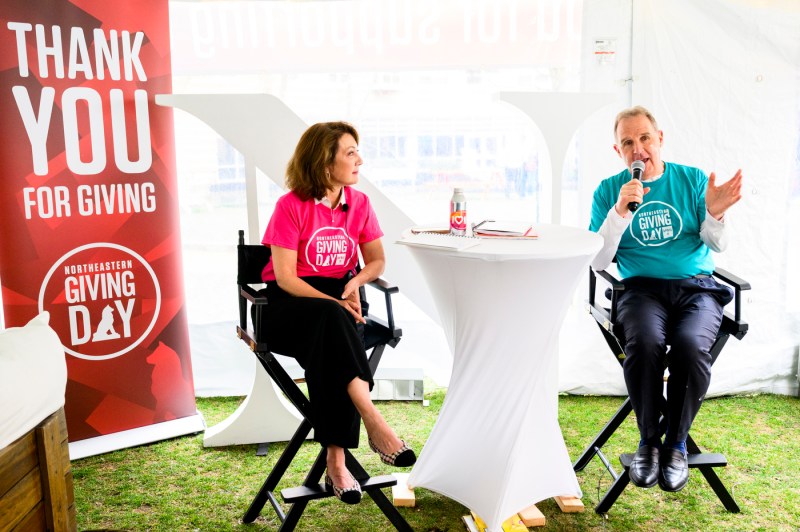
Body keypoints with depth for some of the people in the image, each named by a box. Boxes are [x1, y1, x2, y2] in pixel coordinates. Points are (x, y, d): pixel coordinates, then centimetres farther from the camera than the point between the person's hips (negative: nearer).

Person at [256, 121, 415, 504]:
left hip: (339, 300, 3)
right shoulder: (291, 206, -8)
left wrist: (356, 282, -13)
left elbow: (377, 260, 10)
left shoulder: (359, 203, 6)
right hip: (289, 304, -3)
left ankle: (336, 462, -32)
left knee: (329, 346, -31)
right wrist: (333, 304, -25)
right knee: (330, 320, -37)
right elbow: (284, 276, -13)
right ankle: (374, 422, -42)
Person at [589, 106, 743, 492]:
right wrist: (620, 212, -15)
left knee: (691, 345, -31)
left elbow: (718, 246, 5)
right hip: (642, 288, 0)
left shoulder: (693, 180, 10)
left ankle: (676, 444, -8)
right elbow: (597, 262, -2)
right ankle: (648, 440, -10)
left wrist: (714, 215, -16)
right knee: (644, 342, -33)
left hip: (697, 287, 1)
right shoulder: (608, 191, 8)